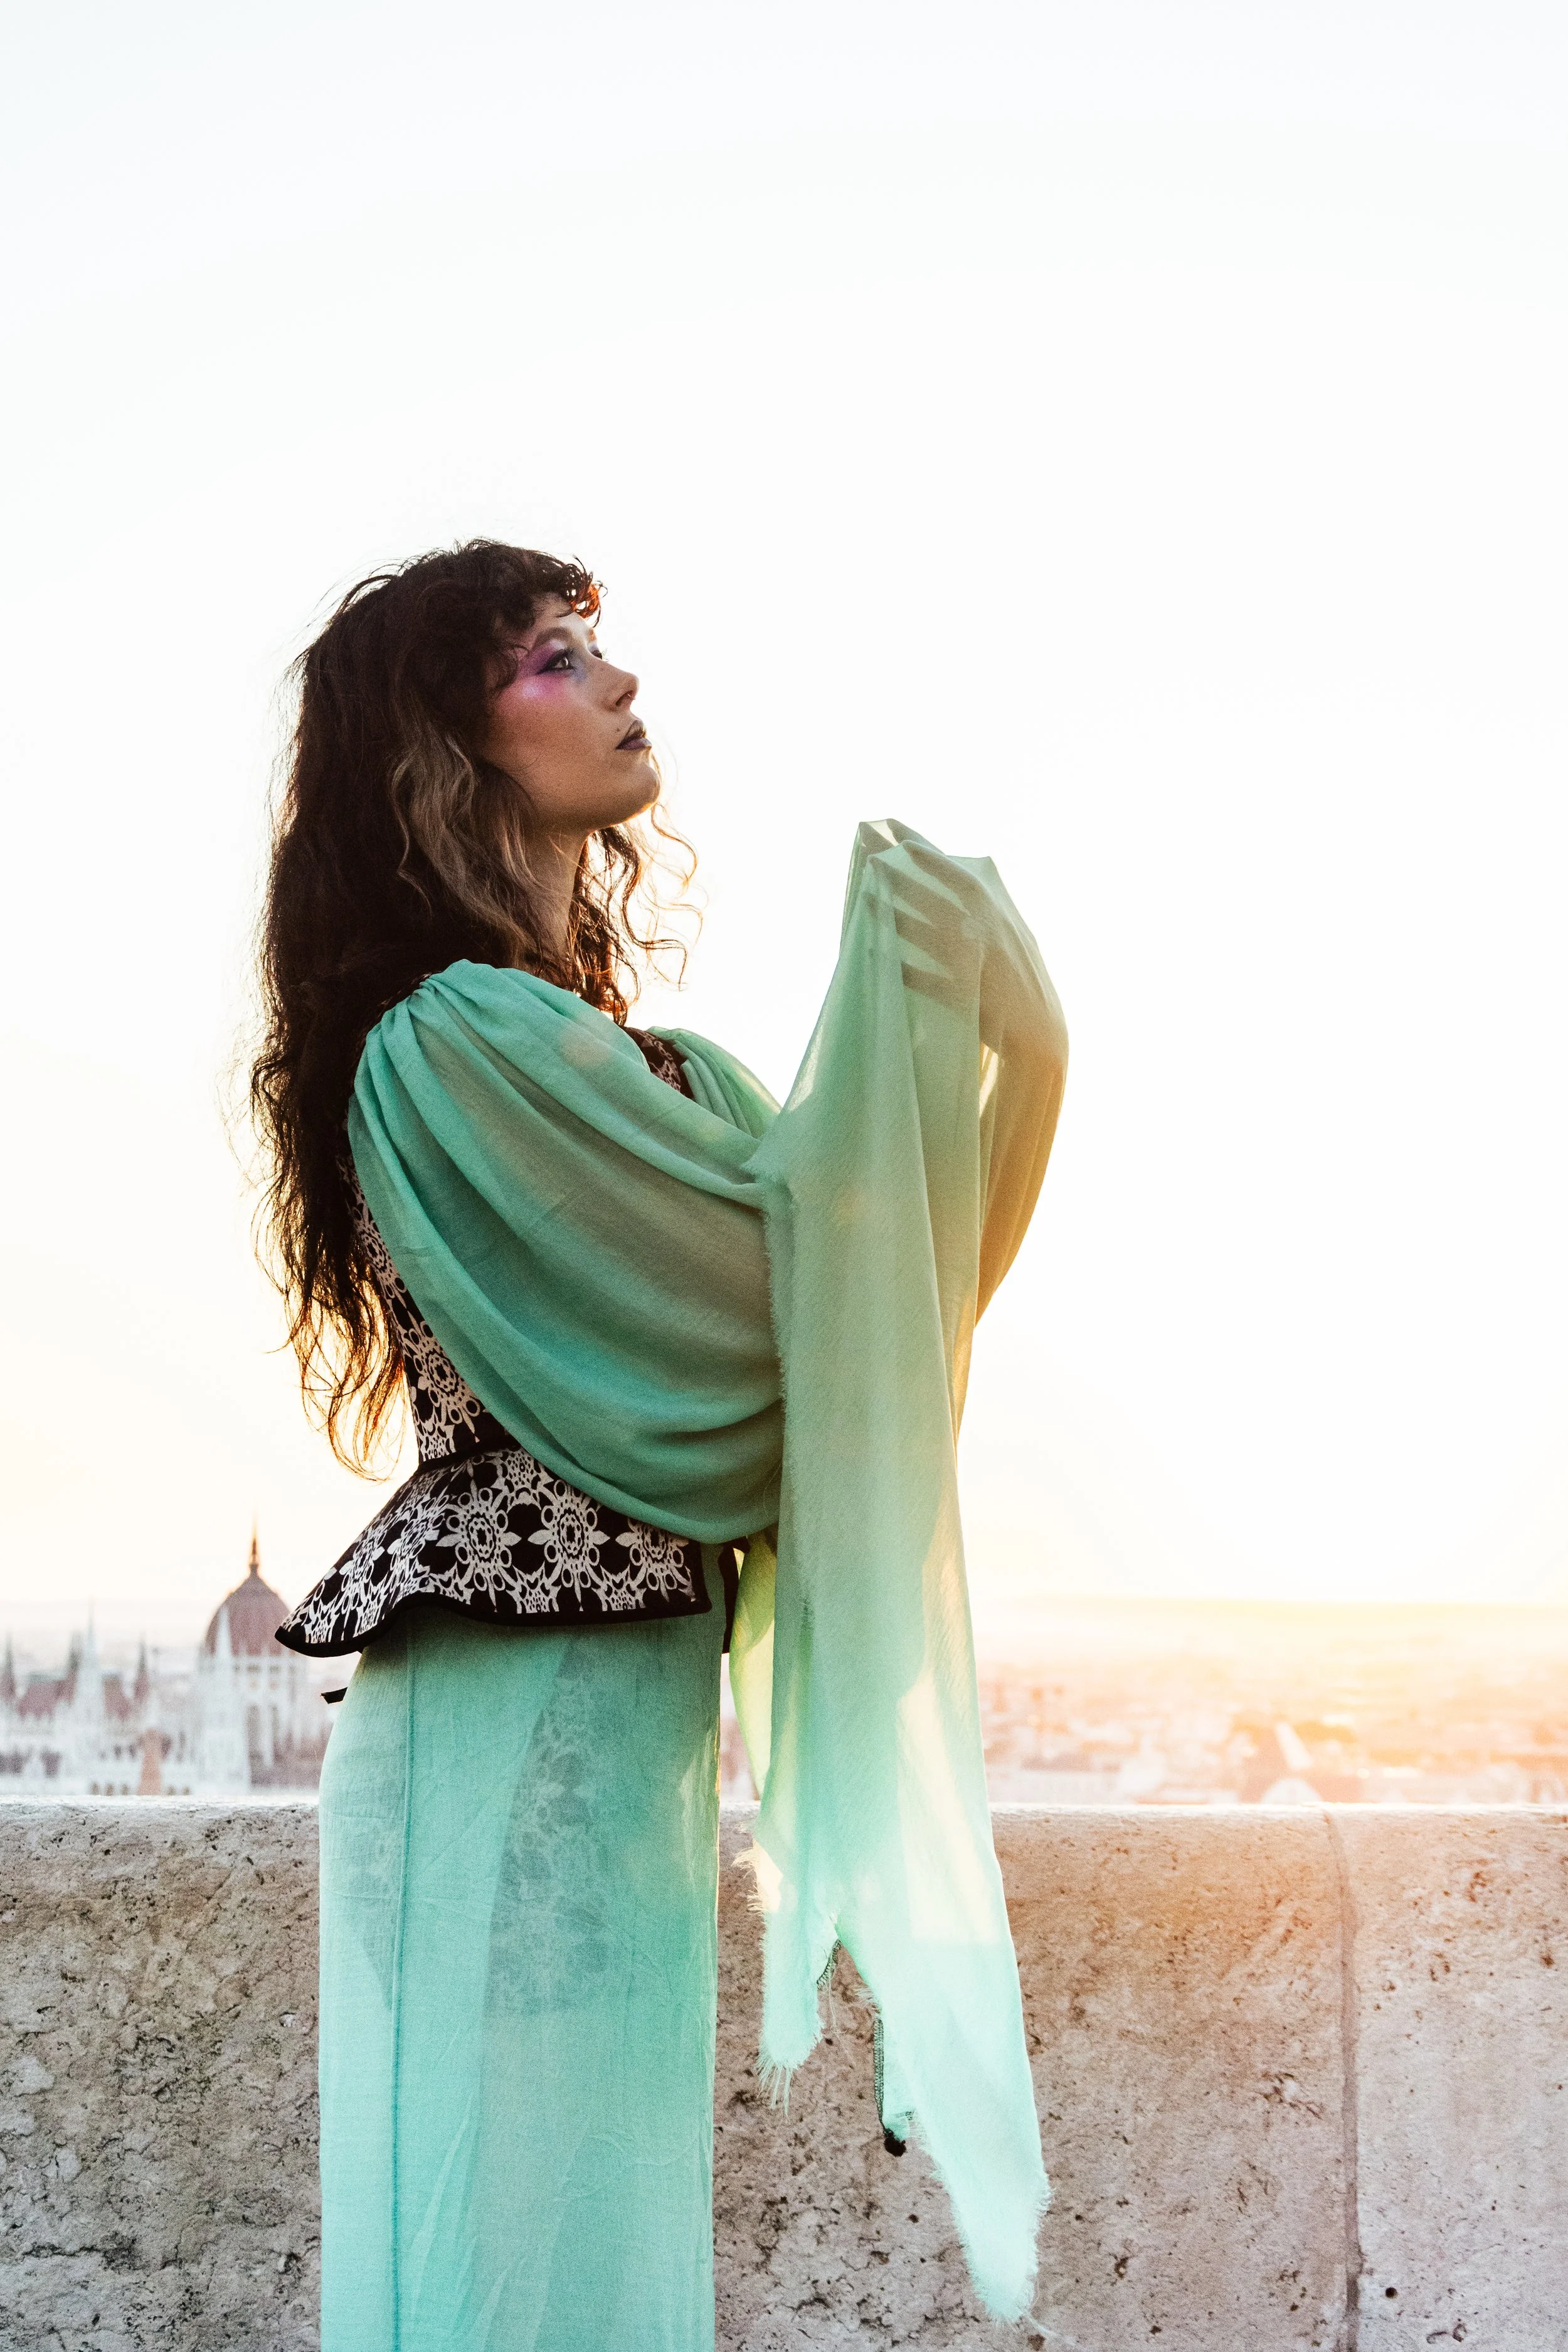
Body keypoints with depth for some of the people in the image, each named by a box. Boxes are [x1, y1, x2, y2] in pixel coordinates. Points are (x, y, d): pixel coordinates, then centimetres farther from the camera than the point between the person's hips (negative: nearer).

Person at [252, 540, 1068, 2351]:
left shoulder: (626, 1056, 16)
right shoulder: (463, 1040, -13)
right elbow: (762, 1280, -14)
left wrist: (1003, 1050, -1)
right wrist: (925, 1007, -5)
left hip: (627, 1713, 9)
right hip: (518, 1712, -9)